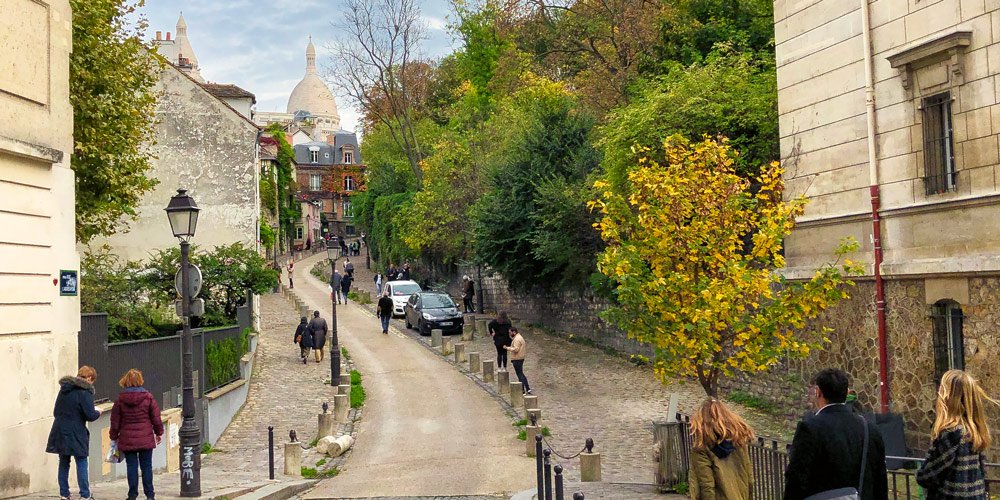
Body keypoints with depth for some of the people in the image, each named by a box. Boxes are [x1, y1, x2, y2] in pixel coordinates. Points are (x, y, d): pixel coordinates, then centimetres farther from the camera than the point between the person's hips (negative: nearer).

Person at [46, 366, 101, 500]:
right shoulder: (85, 391, -11)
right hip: (76, 434, -6)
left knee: (64, 463, 13)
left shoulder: (64, 389, 12)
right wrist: (98, 413, 5)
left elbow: (56, 412, 21)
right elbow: (90, 415, -14)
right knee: (81, 464, 0)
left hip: (60, 432, 6)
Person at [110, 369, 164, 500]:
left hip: (127, 439, 0)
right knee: (146, 466, 6)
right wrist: (159, 432, 13)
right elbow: (156, 418, 1)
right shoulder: (148, 397, -3)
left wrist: (114, 436, 16)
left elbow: (115, 420, 4)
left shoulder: (120, 399, -1)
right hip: (146, 439, 0)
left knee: (131, 466, 6)